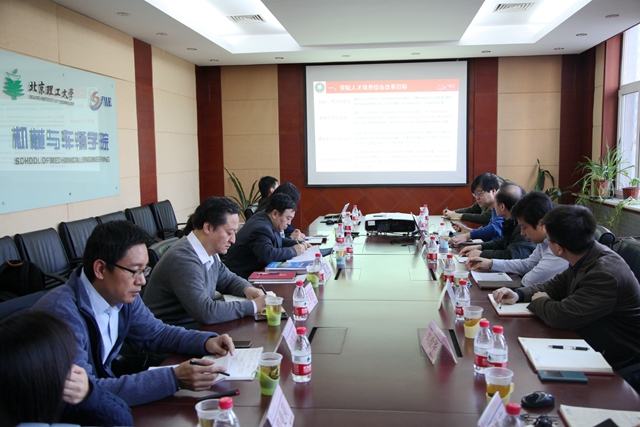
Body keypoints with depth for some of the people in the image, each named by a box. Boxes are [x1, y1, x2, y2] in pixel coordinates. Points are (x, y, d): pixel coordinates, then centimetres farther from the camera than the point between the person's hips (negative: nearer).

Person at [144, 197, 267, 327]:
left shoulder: (210, 252, 1)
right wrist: (254, 306, -23)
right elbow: (206, 313, -29)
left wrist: (248, 289, -3)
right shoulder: (183, 260, -25)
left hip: (197, 324, 8)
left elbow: (229, 280, 18)